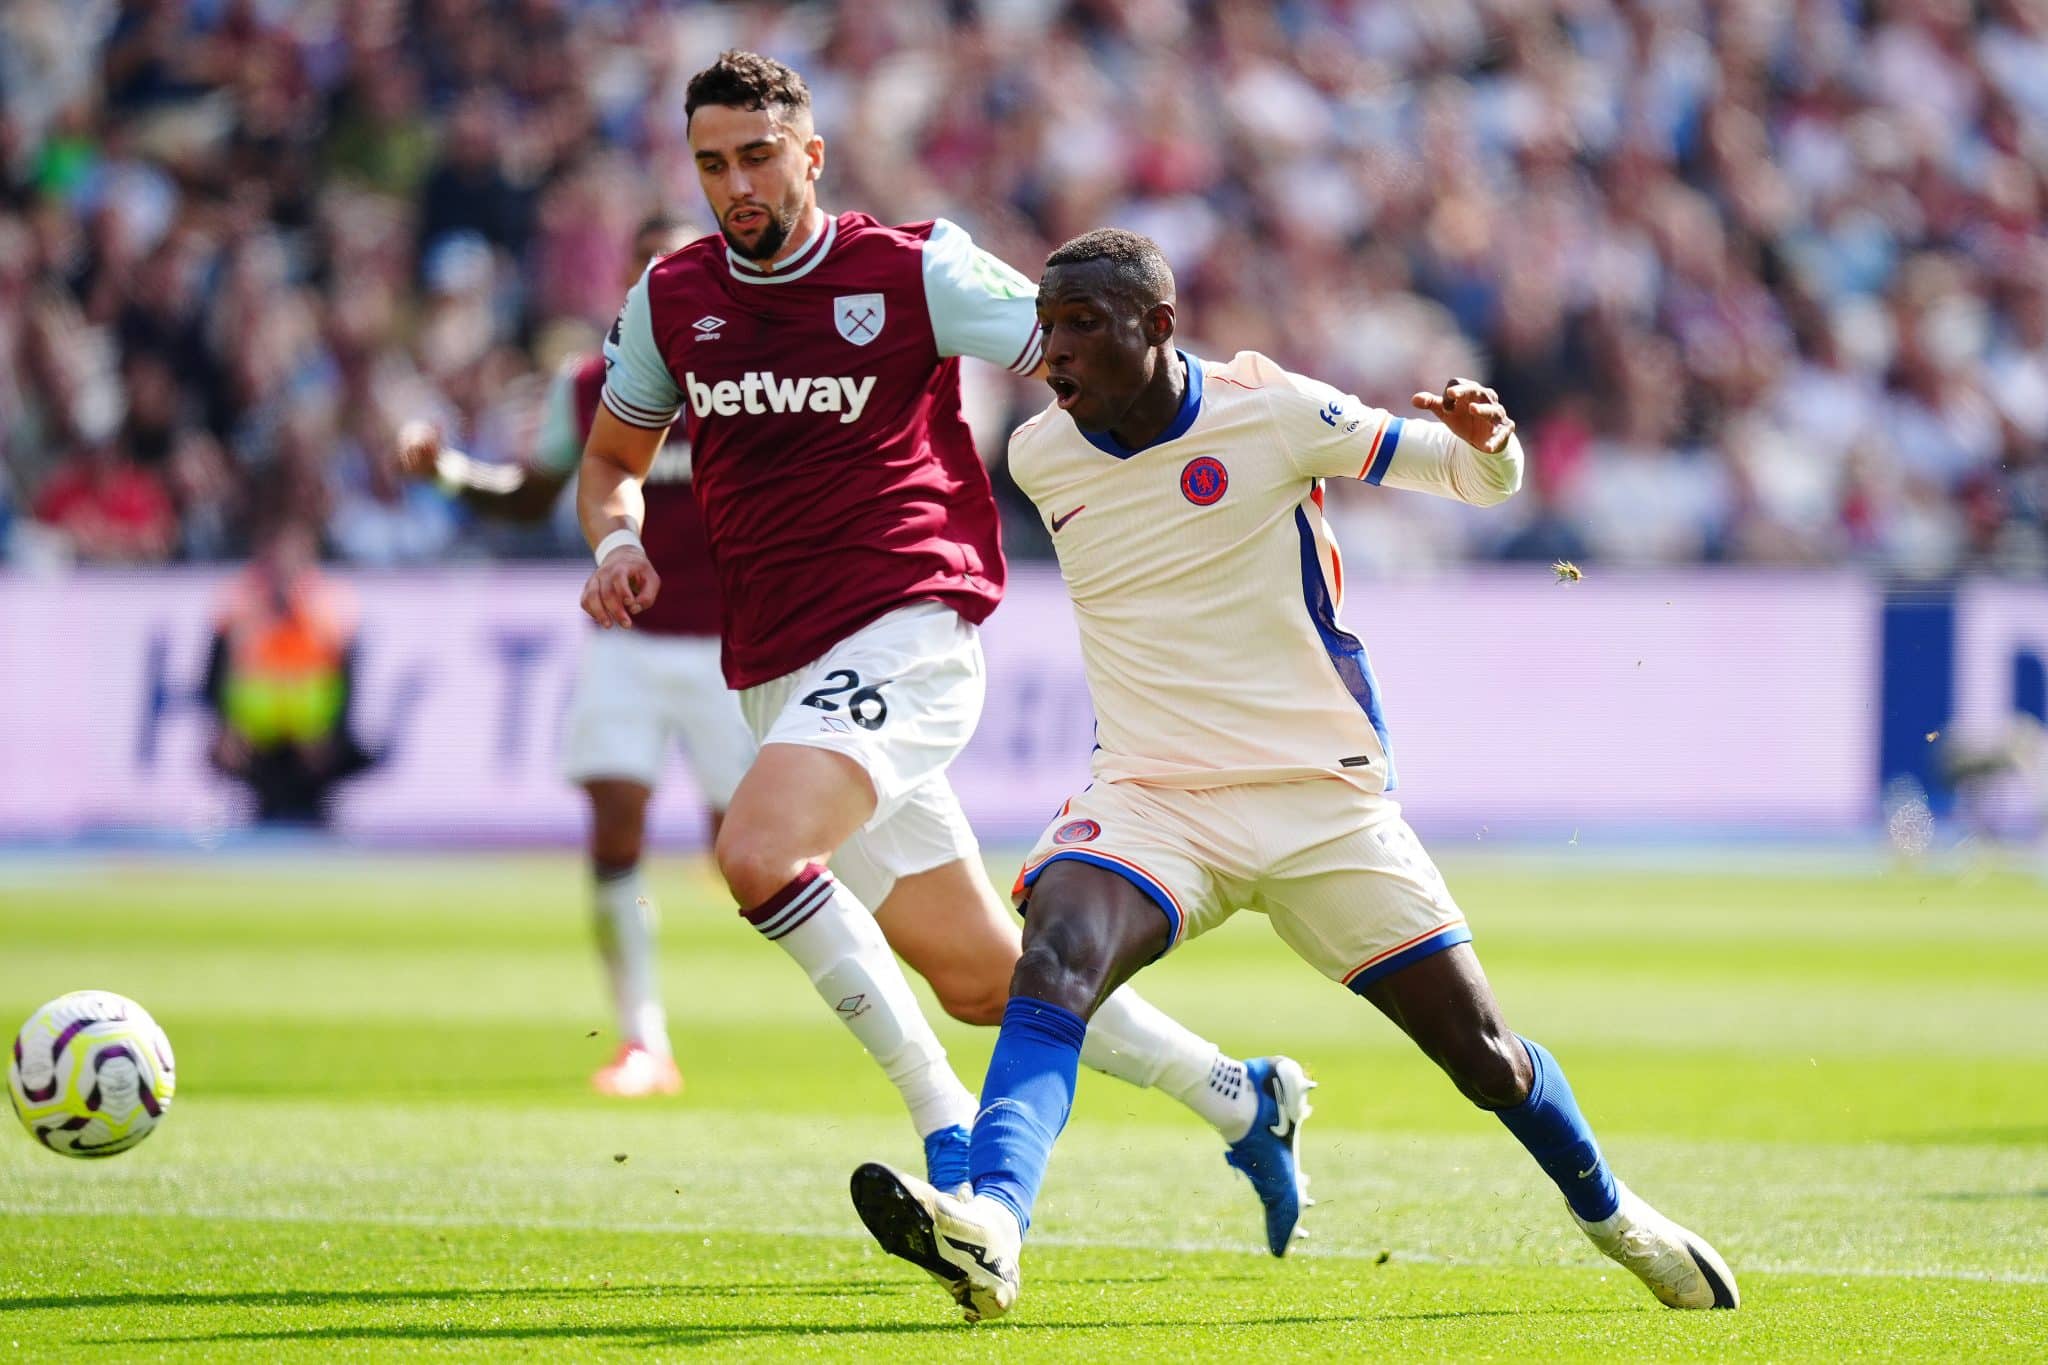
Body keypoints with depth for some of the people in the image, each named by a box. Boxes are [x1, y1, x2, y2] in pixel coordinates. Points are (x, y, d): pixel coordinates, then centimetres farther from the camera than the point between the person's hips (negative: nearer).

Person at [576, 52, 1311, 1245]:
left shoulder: (913, 273, -4)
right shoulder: (671, 299, 9)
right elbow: (614, 459, 23)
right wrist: (617, 542, 1)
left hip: (903, 627, -6)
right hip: (780, 674, 6)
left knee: (760, 855, -30)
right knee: (982, 977, 7)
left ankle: (947, 1133, -20)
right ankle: (1239, 1101, 24)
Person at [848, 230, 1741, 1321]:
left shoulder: (1270, 412, -10)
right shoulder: (1039, 456, 1)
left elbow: (1480, 480, -3)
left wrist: (1485, 439, -25)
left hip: (1323, 800, -1)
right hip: (1148, 799, 2)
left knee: (1482, 1056, 5)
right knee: (1054, 959, -30)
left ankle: (1608, 1213, 35)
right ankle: (986, 1230, -47)